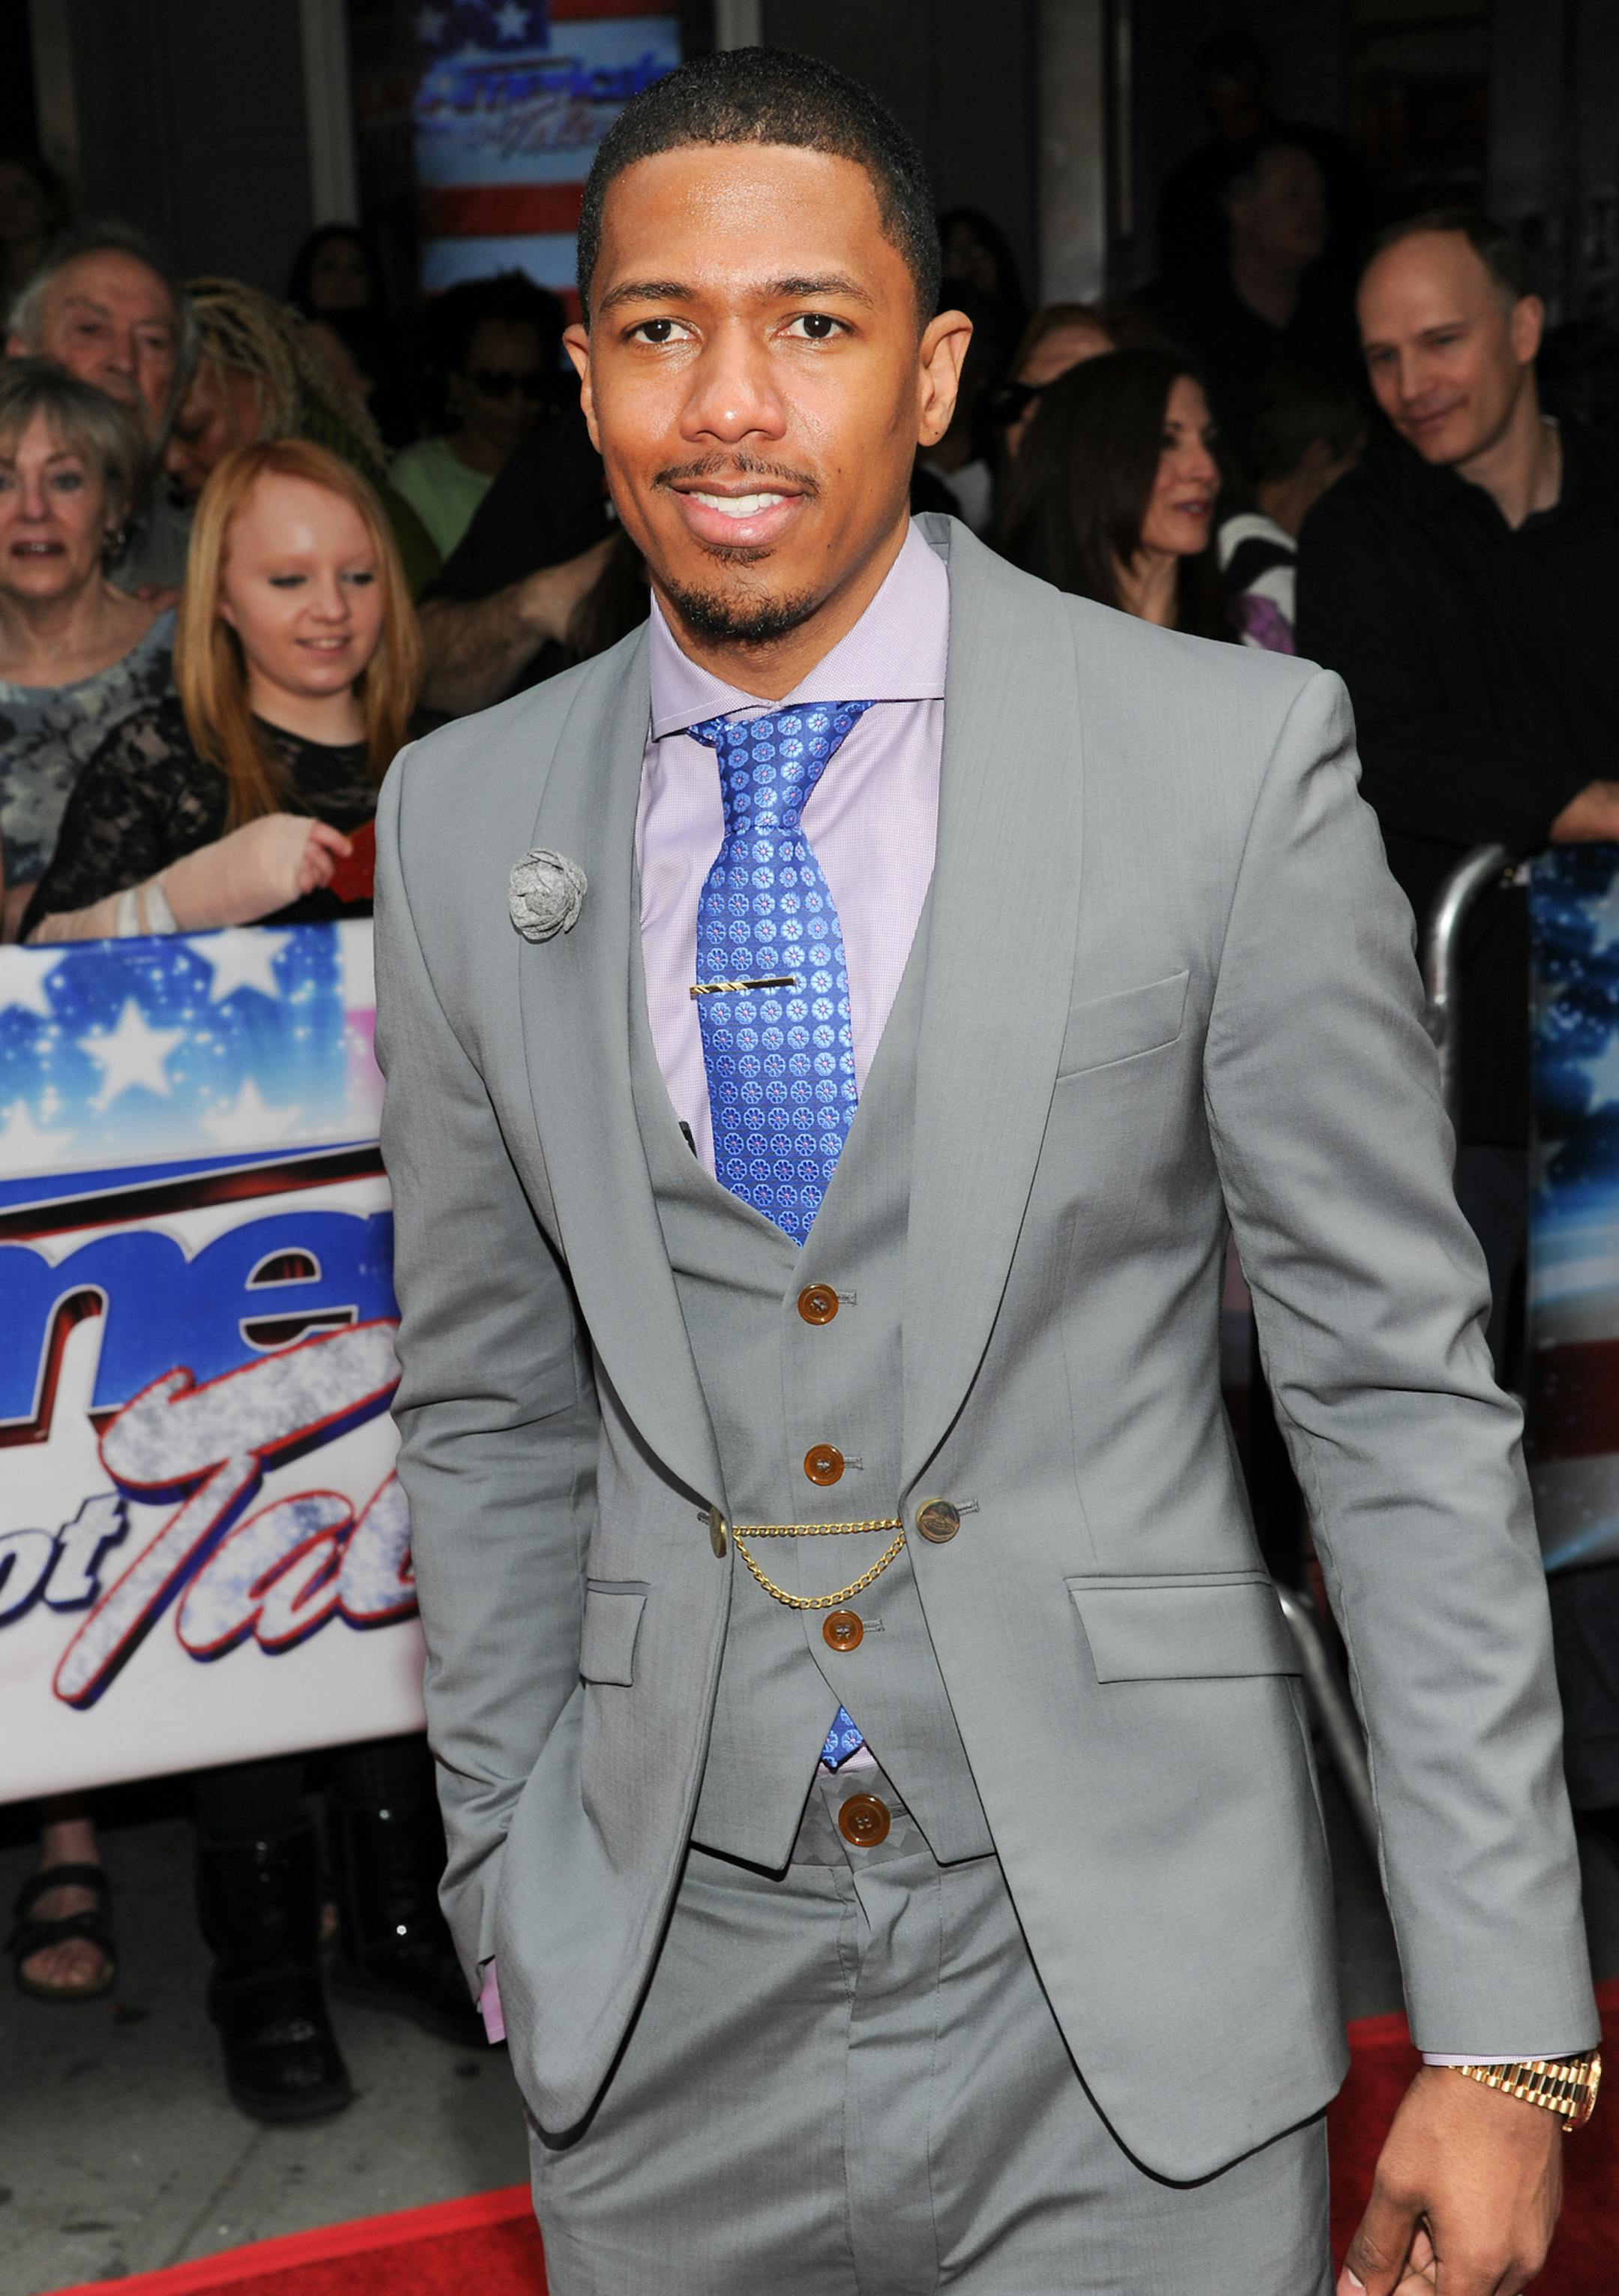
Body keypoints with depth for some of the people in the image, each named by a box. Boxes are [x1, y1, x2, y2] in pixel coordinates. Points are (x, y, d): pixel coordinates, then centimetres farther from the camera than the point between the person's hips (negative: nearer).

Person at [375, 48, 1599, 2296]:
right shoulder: (467, 822, 0)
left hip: (1128, 1973, -2)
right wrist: (513, 1916, 9)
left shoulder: (1232, 759, -10)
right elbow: (490, 1417, 7)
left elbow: (1401, 1392, -8)